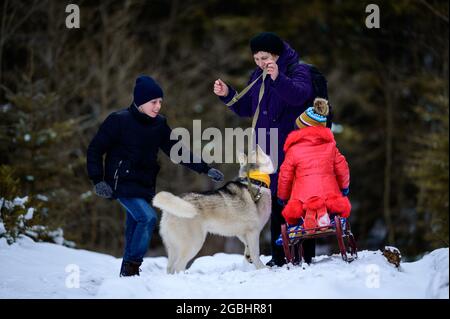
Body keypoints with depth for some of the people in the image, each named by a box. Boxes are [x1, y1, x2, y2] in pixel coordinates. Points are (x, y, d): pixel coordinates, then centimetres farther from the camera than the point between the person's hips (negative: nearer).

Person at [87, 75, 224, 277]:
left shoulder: (159, 125, 4)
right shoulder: (119, 120, -12)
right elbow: (95, 149, -6)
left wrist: (205, 169, -1)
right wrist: (98, 180, -14)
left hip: (145, 185, 6)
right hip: (123, 183, -6)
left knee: (135, 230, 11)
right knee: (148, 217, -23)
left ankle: (128, 273, 21)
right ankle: (131, 266, -13)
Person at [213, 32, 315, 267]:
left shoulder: (298, 71, -6)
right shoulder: (258, 77, 14)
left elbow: (298, 95, -27)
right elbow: (246, 108, 19)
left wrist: (278, 78, -42)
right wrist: (227, 94, 3)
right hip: (268, 149, 6)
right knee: (276, 199, 9)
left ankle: (305, 255, -4)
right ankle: (279, 256, 14)